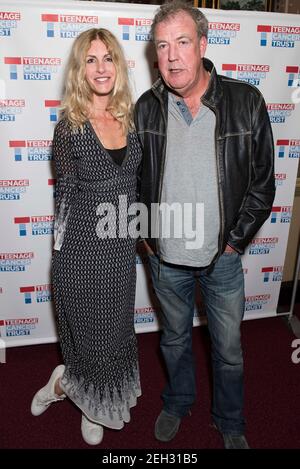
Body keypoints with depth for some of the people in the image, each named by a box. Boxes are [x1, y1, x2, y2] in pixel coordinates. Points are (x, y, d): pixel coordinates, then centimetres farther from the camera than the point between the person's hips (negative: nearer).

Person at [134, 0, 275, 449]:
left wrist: (235, 240, -7)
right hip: (165, 257, 2)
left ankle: (230, 422, 43)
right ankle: (178, 403, 51)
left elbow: (262, 183, -5)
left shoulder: (247, 102, -11)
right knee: (175, 339, 22)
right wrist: (146, 236, 2)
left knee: (229, 349, 15)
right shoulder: (146, 108, -6)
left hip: (222, 257, -1)